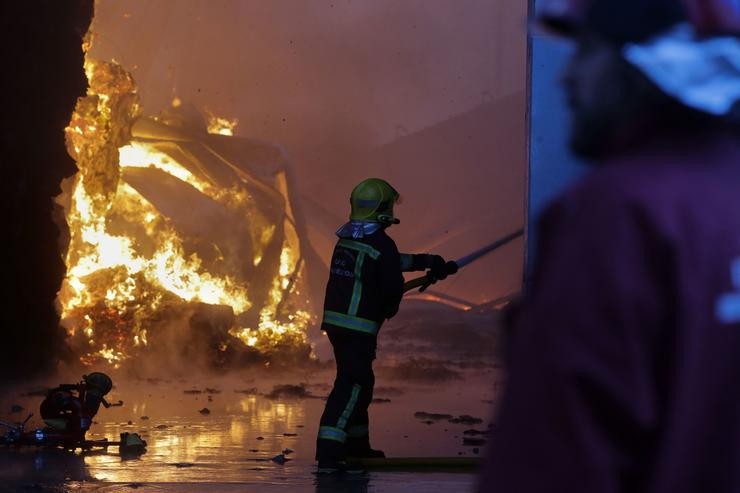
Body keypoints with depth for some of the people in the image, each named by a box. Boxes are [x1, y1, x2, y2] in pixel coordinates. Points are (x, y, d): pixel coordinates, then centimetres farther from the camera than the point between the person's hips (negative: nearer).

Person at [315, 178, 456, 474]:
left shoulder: (346, 239, 12)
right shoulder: (381, 244, -15)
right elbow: (393, 288, -11)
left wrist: (426, 261, 28)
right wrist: (389, 309, 12)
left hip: (335, 322, 9)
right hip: (359, 326, -9)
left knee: (361, 382, 22)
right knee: (351, 385, -10)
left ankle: (357, 446, 36)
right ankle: (329, 455, -18)